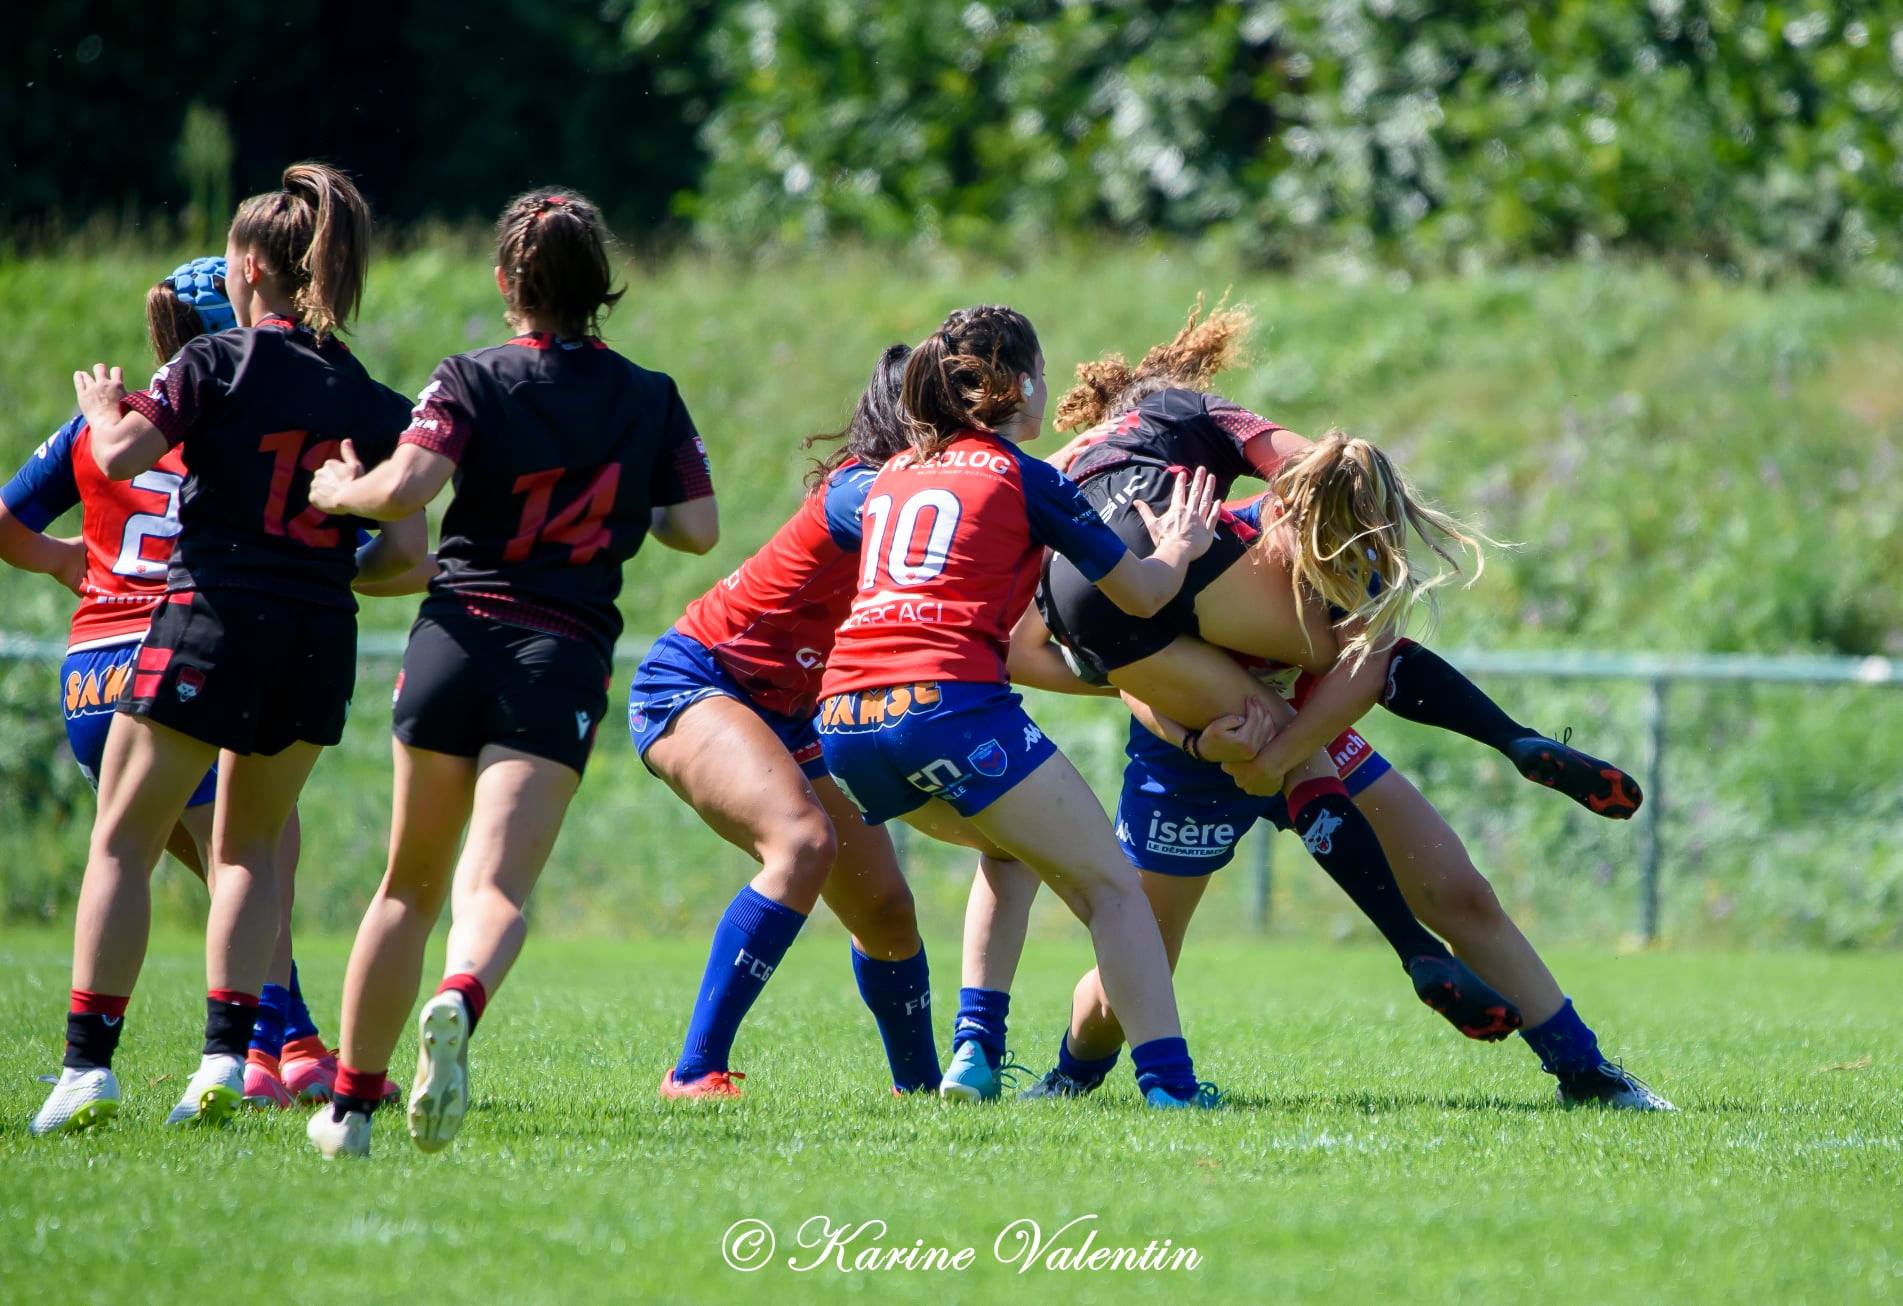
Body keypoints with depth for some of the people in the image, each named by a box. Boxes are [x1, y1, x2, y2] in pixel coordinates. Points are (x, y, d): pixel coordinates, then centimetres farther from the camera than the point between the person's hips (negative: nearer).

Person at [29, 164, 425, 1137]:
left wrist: (102, 402, 6)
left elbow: (121, 454, -15)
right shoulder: (368, 397, 9)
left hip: (213, 620, -4)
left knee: (123, 843, 5)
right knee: (251, 844, 20)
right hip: (320, 641, 4)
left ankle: (87, 1066, -4)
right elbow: (407, 548, 3)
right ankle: (225, 1058, 7)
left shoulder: (218, 361, -4)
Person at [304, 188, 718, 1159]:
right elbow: (699, 526, 4)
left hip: (457, 635, 0)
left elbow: (405, 488, -15)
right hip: (565, 660, 0)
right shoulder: (651, 398, 6)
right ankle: (458, 1006, -45)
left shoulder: (472, 382, -1)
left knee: (410, 885, 14)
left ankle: (351, 1104, 15)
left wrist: (339, 489, 5)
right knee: (496, 889, -11)